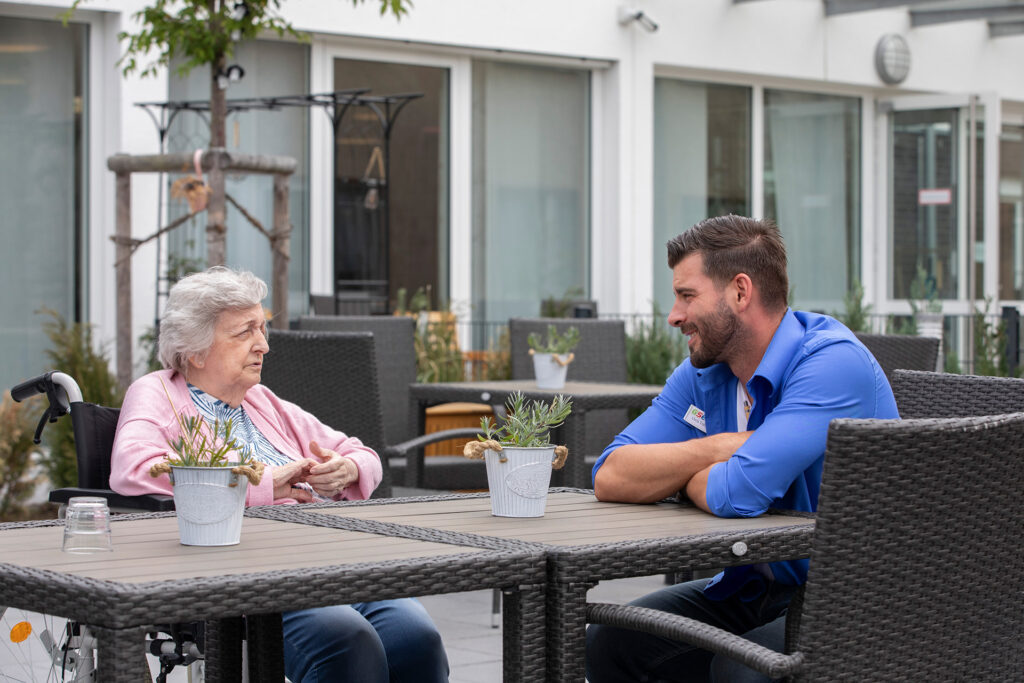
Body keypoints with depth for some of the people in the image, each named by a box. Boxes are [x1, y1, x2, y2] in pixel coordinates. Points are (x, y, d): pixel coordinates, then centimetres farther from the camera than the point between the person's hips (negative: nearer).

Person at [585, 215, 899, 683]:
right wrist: (717, 449, -17)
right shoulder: (703, 373, 5)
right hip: (754, 588, 8)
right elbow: (610, 478, -4)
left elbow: (741, 494, -30)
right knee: (608, 642, -5)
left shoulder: (835, 364, -21)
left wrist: (680, 472, -7)